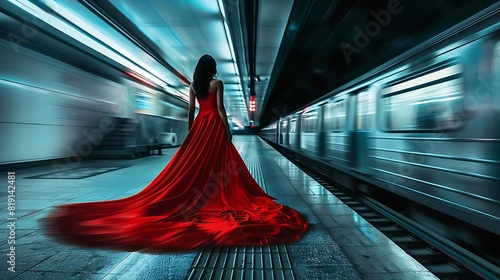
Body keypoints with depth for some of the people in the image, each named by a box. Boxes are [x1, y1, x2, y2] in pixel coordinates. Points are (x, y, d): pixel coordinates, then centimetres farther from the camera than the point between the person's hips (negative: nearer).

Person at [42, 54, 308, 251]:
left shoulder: (193, 85, 9)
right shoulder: (217, 83, -5)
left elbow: (191, 111, 8)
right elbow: (220, 109, -12)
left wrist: (190, 133, 12)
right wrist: (228, 130, -7)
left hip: (200, 126, 5)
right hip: (215, 126, -5)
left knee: (193, 162, 8)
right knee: (217, 164, 0)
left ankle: (189, 198, 12)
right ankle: (217, 199, 4)